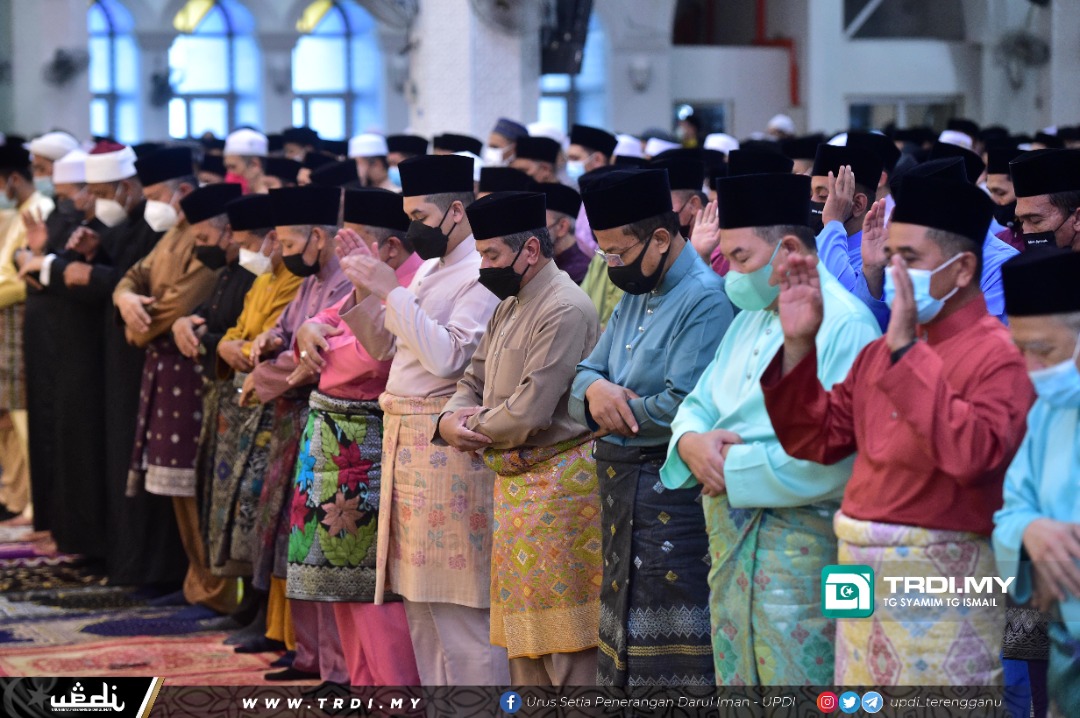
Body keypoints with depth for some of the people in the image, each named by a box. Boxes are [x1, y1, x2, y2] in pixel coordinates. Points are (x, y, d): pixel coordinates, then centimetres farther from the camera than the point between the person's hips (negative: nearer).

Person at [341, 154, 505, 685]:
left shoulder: (483, 274, -12)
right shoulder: (429, 270, 17)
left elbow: (446, 356, -21)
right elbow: (384, 348, 18)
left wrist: (391, 292, -18)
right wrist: (364, 292, 5)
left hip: (447, 442, -10)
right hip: (405, 439, 10)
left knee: (459, 604, -7)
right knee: (419, 597, 14)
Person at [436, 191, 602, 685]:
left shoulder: (564, 310, -17)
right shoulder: (508, 307, 14)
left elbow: (530, 411, -23)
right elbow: (473, 381, 17)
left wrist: (475, 429, -6)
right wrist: (450, 420, -5)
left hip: (557, 483, -10)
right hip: (514, 483, 10)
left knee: (564, 634, -6)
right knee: (524, 629, 15)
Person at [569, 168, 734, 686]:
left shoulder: (705, 300, -16)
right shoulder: (634, 298, 15)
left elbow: (681, 408, -24)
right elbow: (586, 373, 13)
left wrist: (612, 414, -9)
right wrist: (595, 389, -11)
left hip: (672, 499, -9)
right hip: (622, 492, 9)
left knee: (669, 660, -7)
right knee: (624, 644, 14)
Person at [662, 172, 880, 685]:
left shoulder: (844, 325, -14)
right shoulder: (750, 319, 16)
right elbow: (698, 404, 20)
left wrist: (735, 468, -15)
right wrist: (692, 441, -4)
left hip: (801, 543, -9)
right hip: (730, 541, 9)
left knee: (793, 683, -6)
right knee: (736, 682, 12)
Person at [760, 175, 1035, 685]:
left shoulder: (998, 355, -11)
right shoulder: (879, 351, 12)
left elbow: (973, 454, -27)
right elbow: (815, 440, 13)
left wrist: (909, 352, -28)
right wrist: (799, 344, 2)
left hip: (940, 581, -7)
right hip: (861, 572, 7)